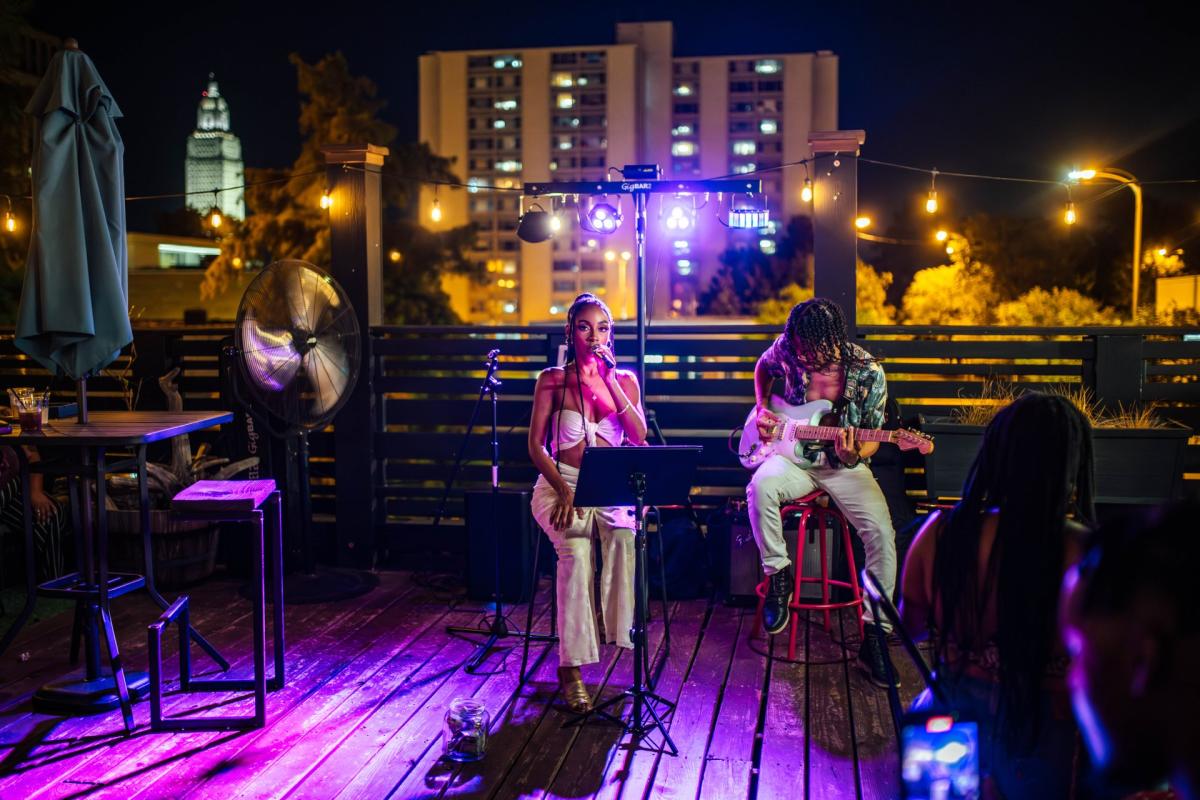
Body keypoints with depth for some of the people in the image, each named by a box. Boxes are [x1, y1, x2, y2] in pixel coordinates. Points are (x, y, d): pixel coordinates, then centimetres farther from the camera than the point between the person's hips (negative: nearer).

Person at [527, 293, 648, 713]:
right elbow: (536, 445, -1)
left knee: (624, 532, -34)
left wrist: (609, 381, -12)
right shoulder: (552, 379, 3)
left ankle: (620, 631, -22)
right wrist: (563, 490, -17)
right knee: (576, 551, -32)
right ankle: (570, 668, -28)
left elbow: (640, 438, -6)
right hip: (560, 484, -2)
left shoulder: (625, 380, 9)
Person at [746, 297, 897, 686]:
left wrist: (854, 455, -27)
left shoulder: (867, 372, -14)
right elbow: (763, 368, 17)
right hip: (794, 455, 1)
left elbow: (872, 438, -5)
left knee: (881, 531, -21)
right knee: (761, 487, -34)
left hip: (845, 466, -1)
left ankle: (875, 636, -8)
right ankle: (778, 574, -10)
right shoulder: (787, 349, -9)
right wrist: (762, 408, 3)